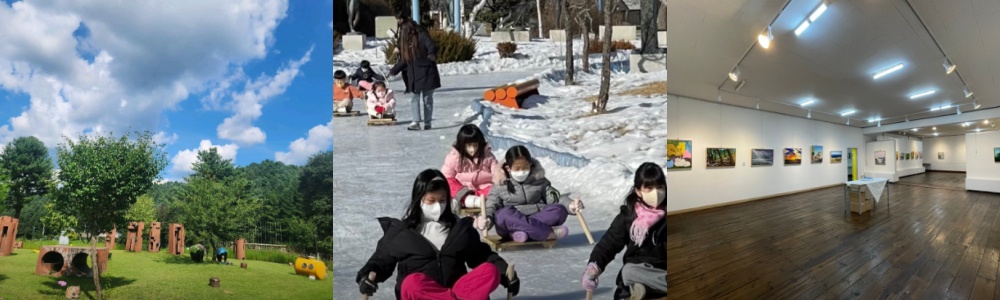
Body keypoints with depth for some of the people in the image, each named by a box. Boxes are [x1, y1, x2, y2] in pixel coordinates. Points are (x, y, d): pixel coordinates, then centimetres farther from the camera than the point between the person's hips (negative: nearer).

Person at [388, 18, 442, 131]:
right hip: (414, 75, 5)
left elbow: (432, 46, -22)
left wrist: (432, 53, -45)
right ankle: (416, 122, -1)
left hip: (427, 72, -5)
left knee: (427, 98, 2)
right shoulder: (405, 41, 10)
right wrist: (393, 70, 22)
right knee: (415, 98, 0)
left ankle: (427, 123, 10)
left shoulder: (422, 35, -5)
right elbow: (403, 60, 19)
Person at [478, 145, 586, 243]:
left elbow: (554, 198, 3)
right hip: (511, 221, -2)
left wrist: (570, 205, -18)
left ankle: (520, 232, -35)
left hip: (536, 221, 2)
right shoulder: (500, 185, 3)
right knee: (503, 214, -35)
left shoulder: (539, 180, 8)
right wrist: (486, 220, -26)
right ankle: (548, 233, -33)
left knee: (560, 210, -22)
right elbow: (491, 207, -3)